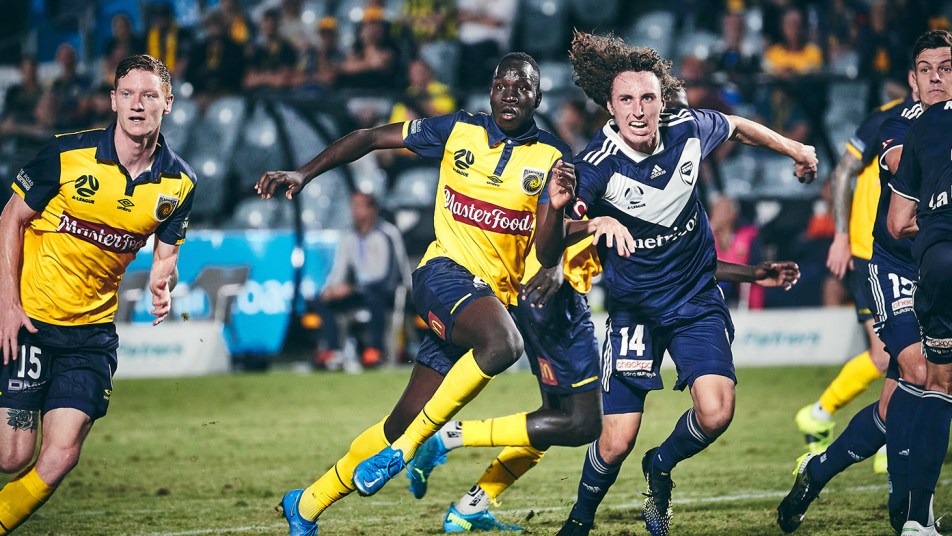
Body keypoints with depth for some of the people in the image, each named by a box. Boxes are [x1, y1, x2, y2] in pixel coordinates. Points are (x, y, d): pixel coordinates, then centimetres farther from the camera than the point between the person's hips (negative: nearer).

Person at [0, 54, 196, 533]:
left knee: (60, 456, -8)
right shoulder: (67, 153, -12)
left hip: (92, 329, 3)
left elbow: (165, 255, 9)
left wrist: (162, 286, -15)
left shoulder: (179, 182, -2)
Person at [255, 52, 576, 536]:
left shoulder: (553, 159, 2)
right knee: (503, 343, -36)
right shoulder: (458, 132, 2)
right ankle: (410, 444, -22)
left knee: (405, 421, 3)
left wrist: (557, 207, -25)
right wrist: (303, 174, 3)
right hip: (445, 273, -2)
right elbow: (371, 137, 10)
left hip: (495, 294, 3)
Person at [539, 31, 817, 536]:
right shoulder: (597, 167, -23)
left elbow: (737, 126, 13)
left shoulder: (688, 129, -12)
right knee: (616, 443, -7)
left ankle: (660, 467, 14)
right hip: (634, 309, -3)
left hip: (697, 298, 3)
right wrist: (577, 217, -45)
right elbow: (545, 251, -26)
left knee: (715, 412, -19)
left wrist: (793, 148, 21)